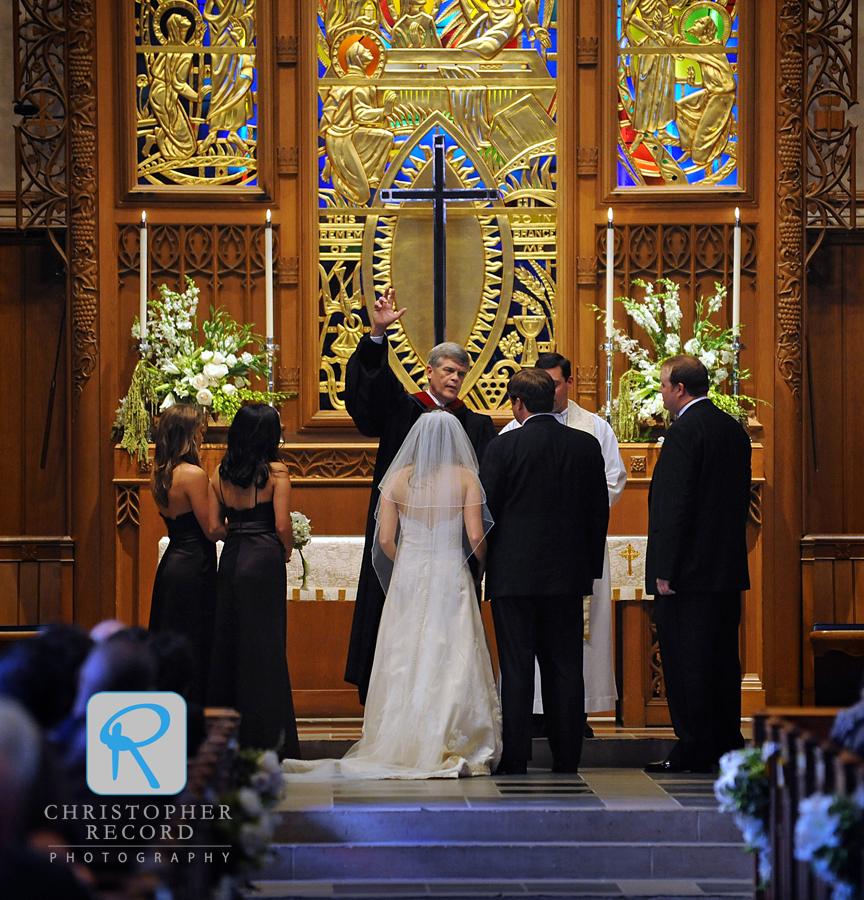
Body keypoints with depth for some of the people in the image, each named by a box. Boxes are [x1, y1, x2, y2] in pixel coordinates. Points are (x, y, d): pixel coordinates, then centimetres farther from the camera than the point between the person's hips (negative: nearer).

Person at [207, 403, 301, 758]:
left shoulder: (220, 473, 6)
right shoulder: (276, 472, -8)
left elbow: (214, 525, 4)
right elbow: (282, 524, -13)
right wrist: (287, 551, 6)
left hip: (230, 558, 5)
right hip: (264, 559, -5)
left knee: (228, 639, 10)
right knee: (264, 644, 1)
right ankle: (265, 734, 3)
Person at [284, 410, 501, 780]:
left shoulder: (398, 479, 1)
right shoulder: (465, 478, -4)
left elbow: (385, 540, -2)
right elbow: (476, 537, -9)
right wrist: (481, 565, 10)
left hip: (408, 579, 2)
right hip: (452, 579, -2)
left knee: (405, 666, 5)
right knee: (454, 665, 1)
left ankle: (401, 749, 7)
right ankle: (456, 747, -1)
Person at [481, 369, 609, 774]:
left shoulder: (502, 447, -8)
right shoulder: (587, 445, 3)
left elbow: (484, 512, -5)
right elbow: (599, 510, 7)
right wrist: (591, 567, 16)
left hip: (514, 574, -3)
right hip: (568, 574, 3)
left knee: (517, 669, 1)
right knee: (565, 668, 7)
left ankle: (515, 759, 2)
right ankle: (567, 759, 9)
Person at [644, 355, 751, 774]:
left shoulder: (684, 432, -14)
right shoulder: (734, 429, 12)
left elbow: (675, 504, -18)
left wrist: (664, 570, -17)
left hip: (689, 567, -8)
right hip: (729, 567, 8)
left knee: (686, 661, -3)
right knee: (722, 657, 12)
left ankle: (694, 747, -1)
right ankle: (727, 744, 17)